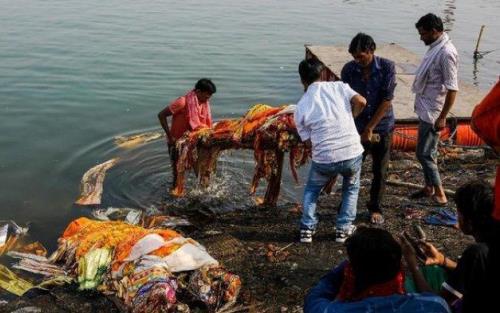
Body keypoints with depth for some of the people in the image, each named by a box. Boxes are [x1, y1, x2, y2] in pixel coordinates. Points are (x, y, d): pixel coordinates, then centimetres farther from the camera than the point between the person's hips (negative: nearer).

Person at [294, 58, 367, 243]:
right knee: (351, 188, 29)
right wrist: (349, 118, 11)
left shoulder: (301, 107, 5)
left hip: (324, 160, 0)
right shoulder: (338, 86, 4)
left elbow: (308, 140, 5)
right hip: (352, 153, 0)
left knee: (311, 190, 28)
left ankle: (307, 229, 23)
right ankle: (343, 229, 25)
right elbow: (361, 102, -8)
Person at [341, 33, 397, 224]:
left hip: (382, 127, -1)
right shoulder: (348, 70, -9)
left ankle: (375, 208, 26)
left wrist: (370, 128, -15)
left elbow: (386, 100, -14)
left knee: (380, 171, 8)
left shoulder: (387, 67, -13)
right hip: (357, 128, 1)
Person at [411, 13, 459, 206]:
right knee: (429, 151, 16)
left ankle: (439, 194, 2)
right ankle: (429, 188, 28)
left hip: (432, 112, -9)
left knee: (424, 153, -6)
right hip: (425, 108, 9)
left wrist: (442, 117, -23)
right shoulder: (435, 47, 8)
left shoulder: (446, 53, -22)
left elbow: (452, 89, -23)